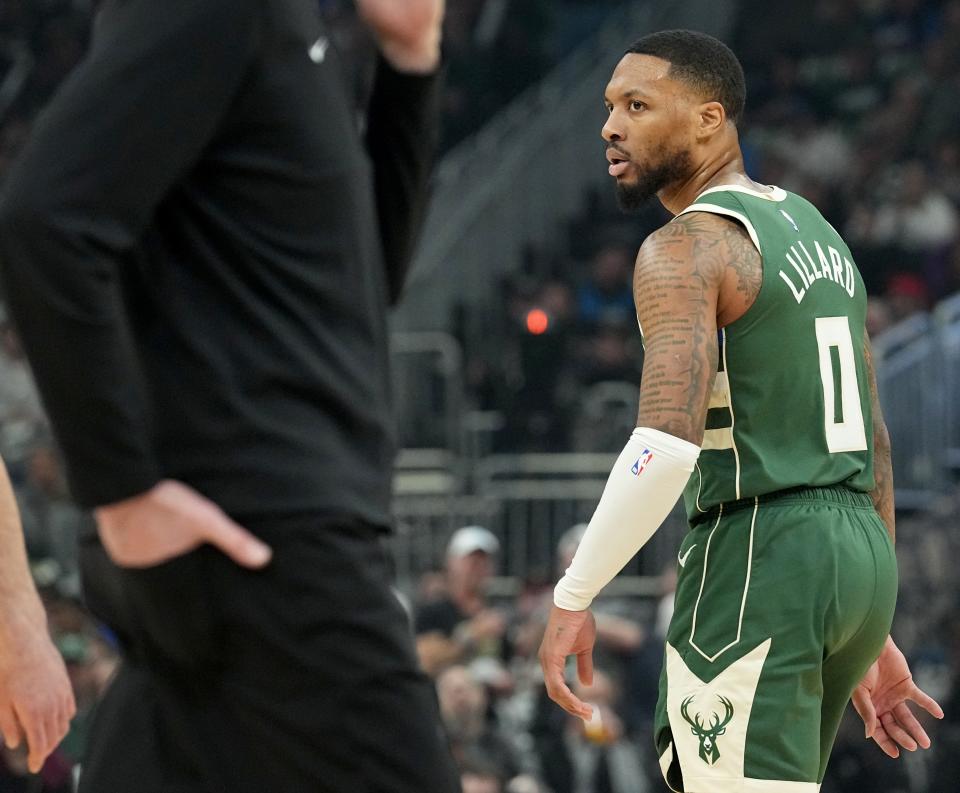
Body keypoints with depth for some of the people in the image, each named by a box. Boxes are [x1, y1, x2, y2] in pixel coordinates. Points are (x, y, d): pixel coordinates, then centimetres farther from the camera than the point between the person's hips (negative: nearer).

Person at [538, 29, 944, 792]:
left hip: (756, 559, -9)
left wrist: (572, 598, -17)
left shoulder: (687, 247, -10)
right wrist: (872, 634, 25)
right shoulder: (816, 232, 18)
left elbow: (667, 443, -24)